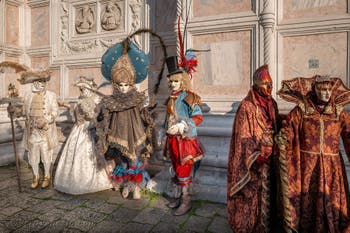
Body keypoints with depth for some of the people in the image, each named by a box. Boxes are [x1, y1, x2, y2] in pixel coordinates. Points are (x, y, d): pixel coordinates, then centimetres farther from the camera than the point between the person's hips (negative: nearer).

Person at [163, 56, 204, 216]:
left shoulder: (188, 97, -13)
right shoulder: (171, 98, 10)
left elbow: (198, 117, -20)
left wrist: (181, 126, -29)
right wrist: (168, 130, 20)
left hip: (185, 140, -7)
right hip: (173, 140, 8)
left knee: (183, 171, 0)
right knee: (177, 170, 16)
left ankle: (186, 202, 15)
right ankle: (182, 196, 32)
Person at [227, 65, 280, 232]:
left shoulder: (272, 104, 6)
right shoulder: (247, 106, -16)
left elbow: (276, 130, 15)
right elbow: (244, 137, -17)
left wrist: (275, 152, 10)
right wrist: (258, 155, -22)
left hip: (269, 159, 7)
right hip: (252, 160, -7)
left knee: (266, 192, 18)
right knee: (251, 194, 5)